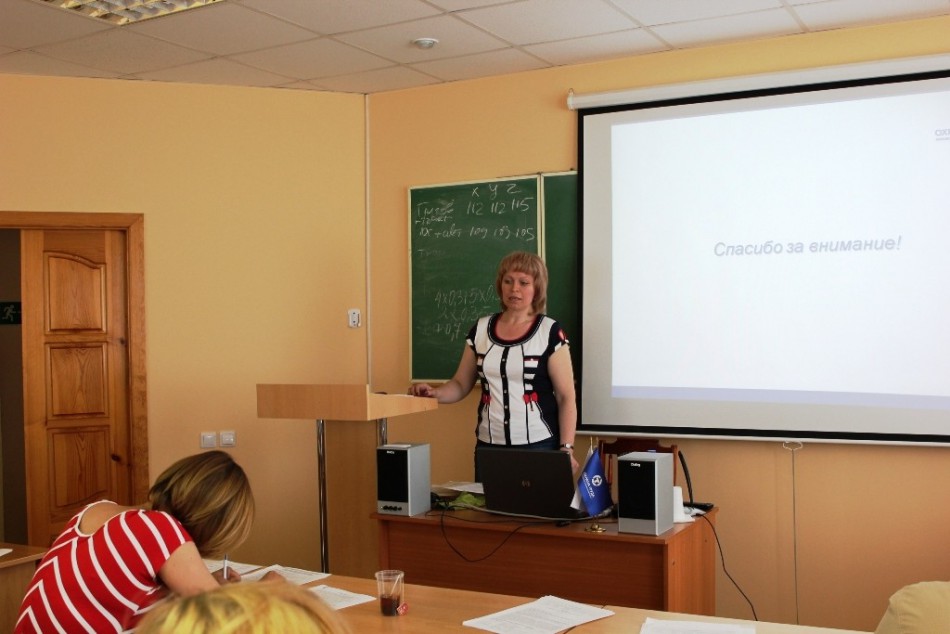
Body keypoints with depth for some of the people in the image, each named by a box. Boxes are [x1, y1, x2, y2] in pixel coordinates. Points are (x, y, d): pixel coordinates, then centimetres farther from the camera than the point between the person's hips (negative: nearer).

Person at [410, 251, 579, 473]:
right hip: (489, 445, 3)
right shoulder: (480, 329, 7)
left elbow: (566, 397, -4)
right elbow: (461, 384, 12)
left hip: (539, 445, -3)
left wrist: (566, 447, -12)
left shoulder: (550, 332, -4)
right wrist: (435, 393, -8)